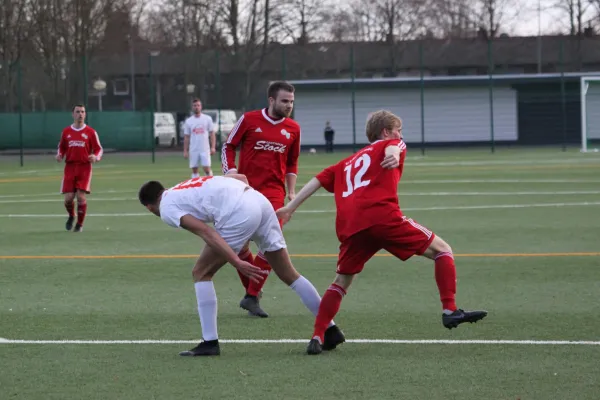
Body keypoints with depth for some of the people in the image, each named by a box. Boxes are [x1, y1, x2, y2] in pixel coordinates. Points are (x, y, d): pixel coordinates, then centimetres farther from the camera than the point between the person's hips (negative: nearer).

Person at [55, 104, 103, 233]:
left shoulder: (91, 132, 2)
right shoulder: (66, 132, 9)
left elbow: (99, 149, 5)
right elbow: (61, 148, 19)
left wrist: (95, 157, -16)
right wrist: (59, 155, -3)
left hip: (84, 168, -2)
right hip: (70, 167, 2)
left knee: (81, 197, -11)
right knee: (68, 198, -4)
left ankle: (80, 224, 7)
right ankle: (71, 216, 29)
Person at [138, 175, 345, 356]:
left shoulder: (166, 208, 9)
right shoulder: (189, 185, 32)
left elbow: (205, 231, -6)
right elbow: (241, 177, 27)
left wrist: (236, 262, -13)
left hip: (239, 214, -7)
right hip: (261, 200, 8)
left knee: (201, 273, 9)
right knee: (289, 274, 17)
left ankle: (210, 342, 6)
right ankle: (331, 330, 21)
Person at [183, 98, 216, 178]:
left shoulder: (207, 119, 3)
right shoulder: (188, 121, 6)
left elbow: (212, 134, 3)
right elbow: (186, 137, 8)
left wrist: (213, 147, -7)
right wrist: (185, 151, 3)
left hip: (205, 149, -2)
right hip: (193, 150, 2)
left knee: (207, 169, -9)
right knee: (194, 170, 4)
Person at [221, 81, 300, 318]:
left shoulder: (293, 129, 8)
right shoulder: (249, 120, -2)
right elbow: (228, 147, 6)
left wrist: (291, 190, 10)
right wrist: (230, 173, -8)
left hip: (273, 191, 2)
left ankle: (252, 297, -3)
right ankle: (252, 293, 22)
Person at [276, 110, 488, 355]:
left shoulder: (347, 163, 35)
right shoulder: (390, 144, 20)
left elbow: (319, 180, 29)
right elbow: (392, 147, -4)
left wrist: (291, 207, 29)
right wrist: (395, 153, -27)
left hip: (350, 227, 5)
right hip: (382, 215, -5)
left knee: (342, 281, 21)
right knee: (441, 250, 5)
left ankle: (317, 337, 9)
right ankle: (450, 311, -7)